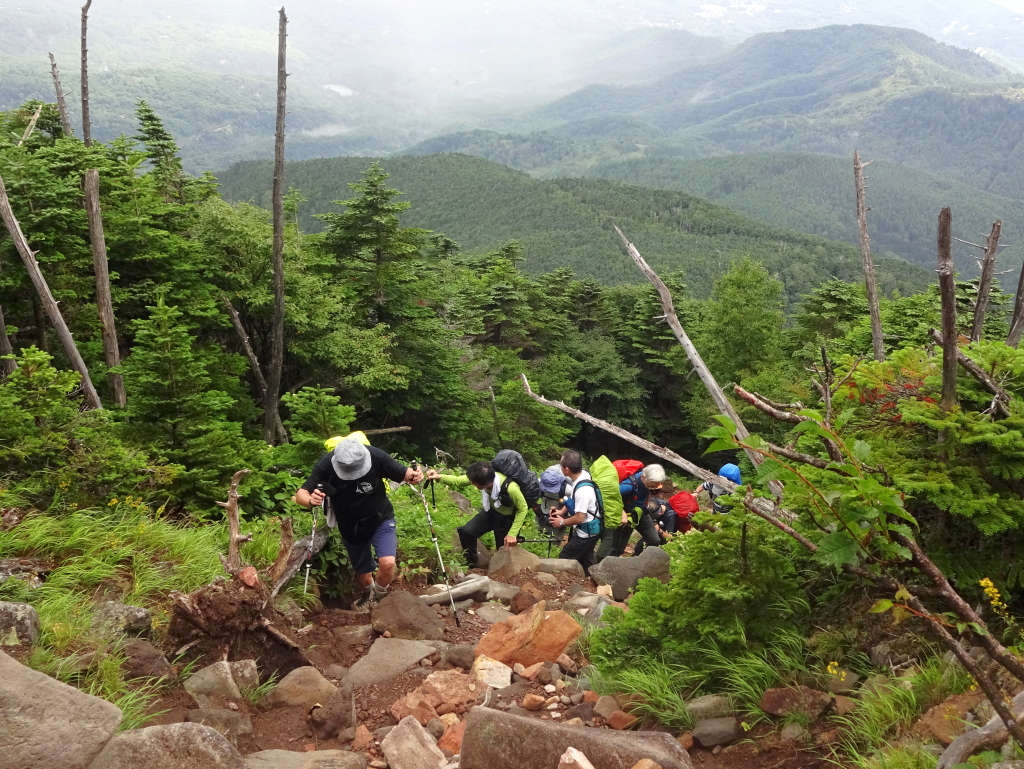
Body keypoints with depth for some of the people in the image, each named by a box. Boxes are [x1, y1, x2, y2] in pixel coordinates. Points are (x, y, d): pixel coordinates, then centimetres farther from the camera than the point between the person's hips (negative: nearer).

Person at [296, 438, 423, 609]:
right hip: (351, 527, 1)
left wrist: (414, 476, -41)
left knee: (387, 562, -22)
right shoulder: (326, 465, -27)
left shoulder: (376, 456, -29)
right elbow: (301, 494, -23)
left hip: (381, 519, -1)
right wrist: (311, 500, -46)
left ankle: (378, 596, 12)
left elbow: (404, 473, -17)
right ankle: (368, 595, 53)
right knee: (363, 574, 15)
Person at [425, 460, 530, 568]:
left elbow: (523, 509, -24)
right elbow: (457, 481, -10)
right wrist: (439, 477, -28)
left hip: (508, 518, -4)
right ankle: (471, 566, 11)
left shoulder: (510, 488, -42)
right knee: (466, 532, -12)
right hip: (491, 511, 4)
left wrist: (512, 534, -24)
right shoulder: (480, 477, -26)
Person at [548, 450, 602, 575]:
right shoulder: (582, 474, -9)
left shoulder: (582, 490, -35)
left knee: (564, 560, 1)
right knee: (585, 561, 23)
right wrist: (562, 511, 2)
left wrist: (562, 522, -11)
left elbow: (579, 518, -27)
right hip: (588, 530, 9)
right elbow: (572, 498, 11)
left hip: (586, 532, -9)